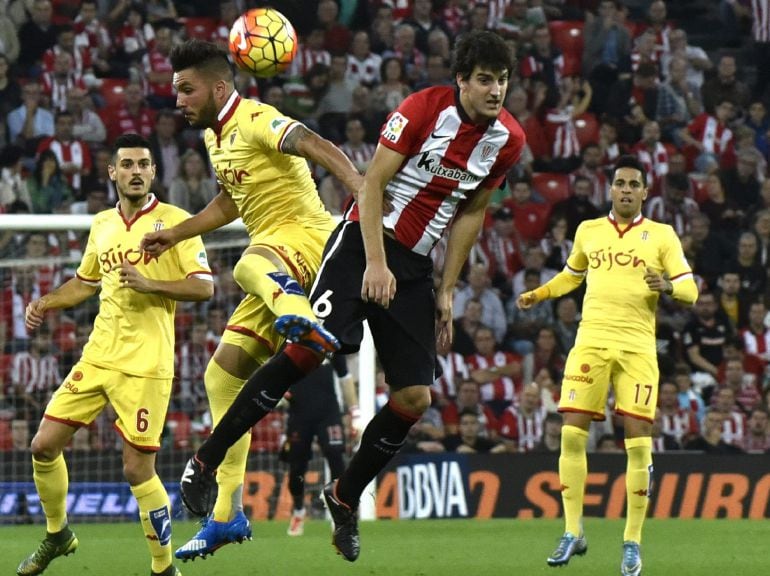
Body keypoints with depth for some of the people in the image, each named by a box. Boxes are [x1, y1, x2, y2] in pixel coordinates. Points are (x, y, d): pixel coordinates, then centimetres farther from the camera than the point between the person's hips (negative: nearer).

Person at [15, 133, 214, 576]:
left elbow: (204, 287, -11)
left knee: (138, 470, -8)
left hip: (145, 366, -6)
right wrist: (48, 303, 13)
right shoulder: (102, 225, 13)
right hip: (97, 356, 6)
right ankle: (57, 535, 28)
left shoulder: (174, 221, -5)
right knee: (45, 446, 5)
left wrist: (149, 284, -21)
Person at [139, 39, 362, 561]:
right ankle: (227, 514, 11)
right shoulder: (215, 136, 18)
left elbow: (315, 145, -29)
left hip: (304, 235, -9)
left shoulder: (256, 121, -12)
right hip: (275, 267, 9)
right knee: (223, 374, 8)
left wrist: (356, 183, -46)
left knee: (249, 267, -43)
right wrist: (175, 235, 38)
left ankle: (304, 327, -75)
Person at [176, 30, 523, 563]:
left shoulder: (507, 140, 3)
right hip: (367, 240, -5)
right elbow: (372, 184, -11)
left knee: (415, 398, -4)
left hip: (414, 267, 5)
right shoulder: (424, 108, -13)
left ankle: (345, 498, 17)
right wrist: (375, 262, -19)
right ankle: (207, 462, -14)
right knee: (308, 348, -22)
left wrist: (447, 291, 13)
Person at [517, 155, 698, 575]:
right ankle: (573, 533, 4)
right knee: (572, 433, -7)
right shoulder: (588, 231, 14)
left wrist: (667, 286, -20)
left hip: (638, 347, -2)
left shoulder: (661, 235, 6)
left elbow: (690, 290, 1)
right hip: (591, 342, 2)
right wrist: (537, 294, 18)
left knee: (638, 440, -8)